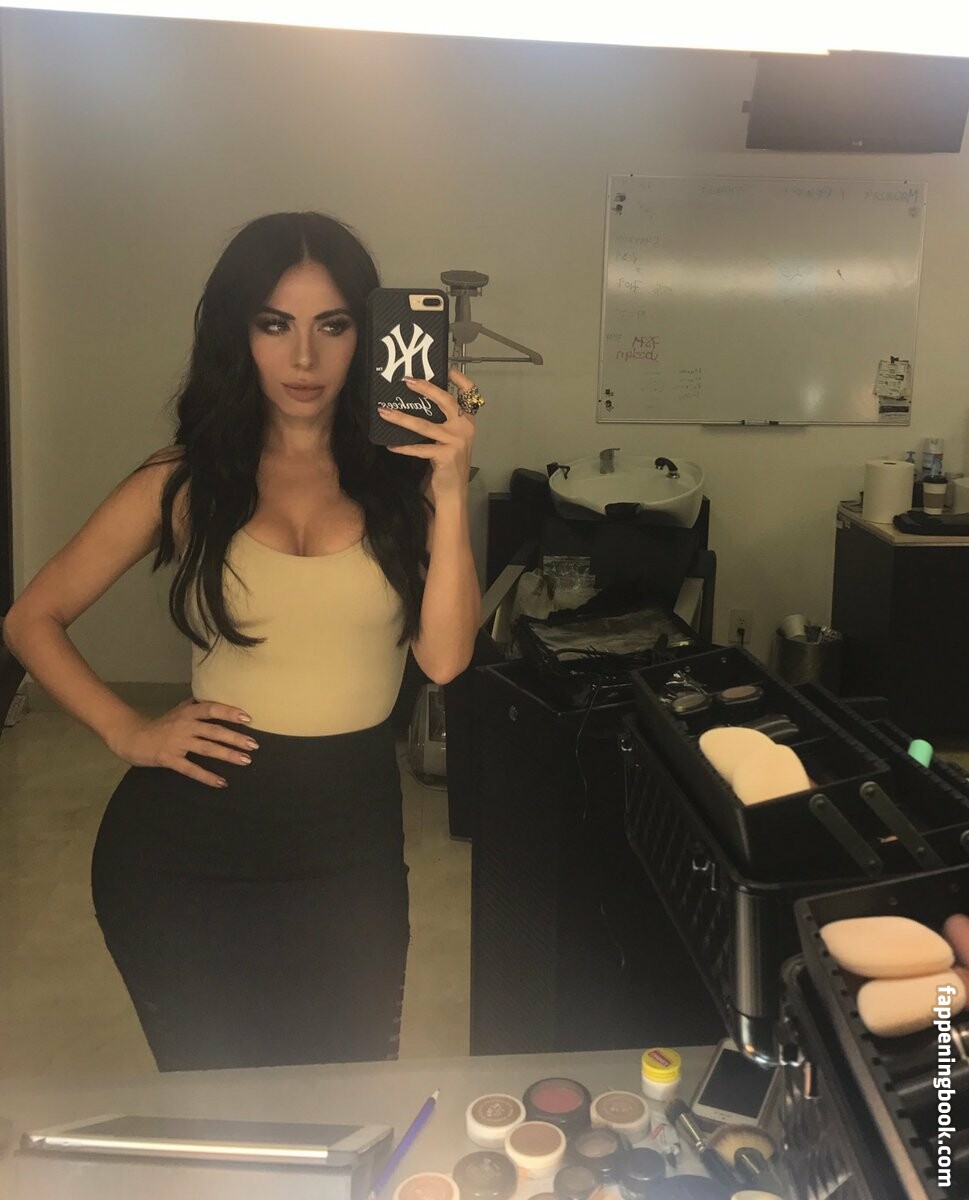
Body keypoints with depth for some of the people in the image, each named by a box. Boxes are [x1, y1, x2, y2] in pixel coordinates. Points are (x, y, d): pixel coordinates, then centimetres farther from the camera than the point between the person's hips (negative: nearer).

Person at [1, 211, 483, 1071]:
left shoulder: (400, 473, -2)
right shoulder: (186, 482, -1)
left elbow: (444, 657, -12)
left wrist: (450, 492, -19)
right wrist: (127, 732, -7)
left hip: (351, 842, 1)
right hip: (188, 844, 0)